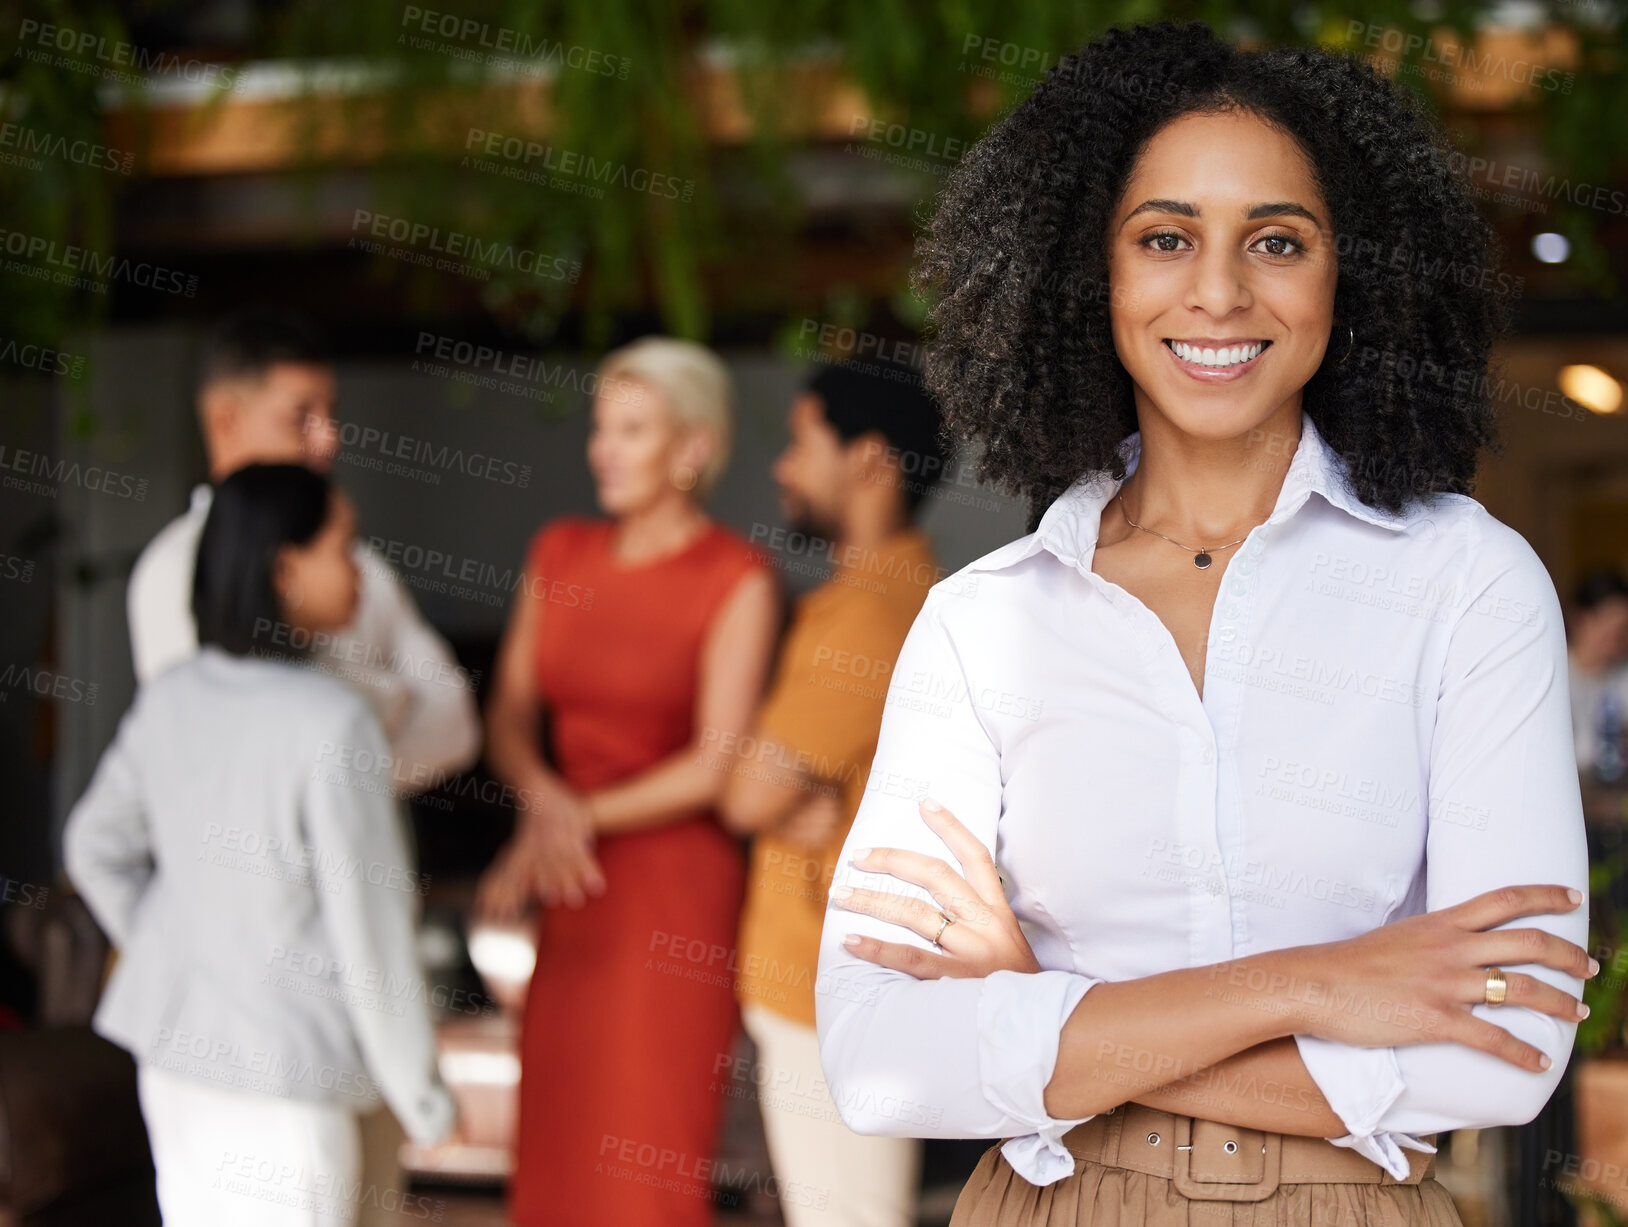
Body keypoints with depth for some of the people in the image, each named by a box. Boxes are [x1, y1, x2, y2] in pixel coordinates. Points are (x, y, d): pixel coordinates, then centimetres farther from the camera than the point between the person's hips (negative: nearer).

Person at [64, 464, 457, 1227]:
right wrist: (421, 1093, -7)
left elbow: (97, 849, 11)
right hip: (281, 1075, -7)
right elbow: (368, 923, -18)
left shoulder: (170, 699, -2)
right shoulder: (333, 723, -22)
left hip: (172, 1046, 7)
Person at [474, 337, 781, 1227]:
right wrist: (544, 800, -12)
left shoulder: (736, 578, -10)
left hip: (676, 890, -5)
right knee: (556, 1142, 9)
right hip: (572, 893, 5)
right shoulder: (559, 552, 7)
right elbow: (509, 717, 7)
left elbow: (717, 764, -13)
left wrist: (585, 816, -13)